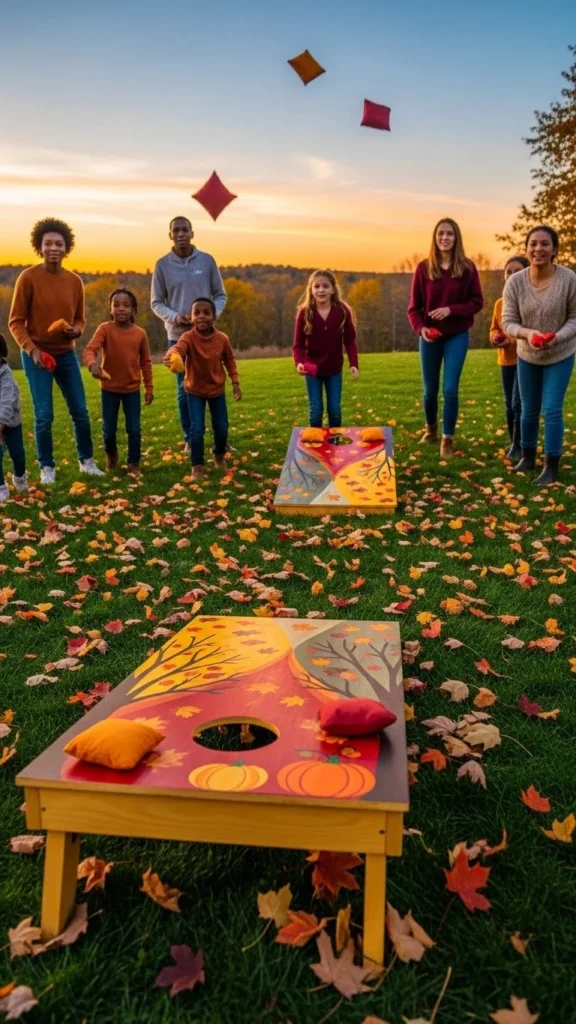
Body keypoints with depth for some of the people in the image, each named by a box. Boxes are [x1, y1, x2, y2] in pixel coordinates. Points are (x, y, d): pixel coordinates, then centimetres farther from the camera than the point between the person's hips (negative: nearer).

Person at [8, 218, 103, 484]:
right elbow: (15, 322, -8)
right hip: (37, 355, -4)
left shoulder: (74, 281, 1)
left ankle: (86, 460, 24)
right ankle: (46, 467, 13)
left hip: (66, 354, 4)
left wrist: (76, 330, -11)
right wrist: (31, 349, -20)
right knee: (44, 415, -3)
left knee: (80, 411, 6)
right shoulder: (28, 278, -10)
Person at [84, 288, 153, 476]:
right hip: (109, 388, -1)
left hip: (132, 388, 1)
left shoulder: (140, 333, -5)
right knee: (108, 429, 10)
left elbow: (145, 362, 4)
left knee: (134, 429, 1)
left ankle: (134, 463, 17)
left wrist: (149, 387, 5)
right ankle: (111, 455, 38)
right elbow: (90, 349, -23)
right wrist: (93, 364, -45)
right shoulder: (105, 329, -11)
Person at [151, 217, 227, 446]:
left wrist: (212, 314, -13)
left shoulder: (207, 260, 1)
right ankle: (190, 439, 17)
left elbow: (220, 295, 6)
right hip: (178, 336, 0)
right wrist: (174, 317, -15)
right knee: (185, 389, 6)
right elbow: (156, 302, 3)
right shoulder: (162, 264, 0)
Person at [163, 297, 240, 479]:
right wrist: (171, 355, -68)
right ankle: (197, 465, 7)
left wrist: (235, 382, 0)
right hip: (195, 391, -2)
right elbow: (178, 348, -45)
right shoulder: (188, 337, -22)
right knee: (197, 430, -9)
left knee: (221, 428, 11)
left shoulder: (222, 338, -13)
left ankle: (219, 454, 40)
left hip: (217, 390, 3)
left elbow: (230, 360, 4)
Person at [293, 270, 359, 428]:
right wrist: (299, 362, -29)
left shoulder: (342, 311, -9)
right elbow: (298, 344, -10)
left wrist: (354, 364, -14)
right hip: (312, 369, -1)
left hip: (334, 368, 1)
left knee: (335, 409, 6)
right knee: (316, 410, 2)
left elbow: (350, 340, -3)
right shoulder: (304, 313, -11)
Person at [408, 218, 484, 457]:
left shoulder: (467, 268, -3)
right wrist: (420, 328, -18)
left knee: (450, 389, -9)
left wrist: (451, 309, -17)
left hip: (457, 336, -1)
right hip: (430, 336, 1)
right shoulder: (424, 268, -2)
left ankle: (447, 439, 3)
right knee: (430, 389, 11)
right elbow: (414, 306, 0)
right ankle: (430, 429, 36)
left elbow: (477, 302, -1)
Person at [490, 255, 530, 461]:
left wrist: (513, 340, -22)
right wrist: (495, 337, -4)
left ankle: (519, 446, 1)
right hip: (506, 360, 6)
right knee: (509, 405, 12)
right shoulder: (500, 303, 9)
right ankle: (513, 443, 24)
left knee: (519, 404, -10)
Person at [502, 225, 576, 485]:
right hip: (527, 356, 2)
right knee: (529, 410, 13)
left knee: (552, 410, -6)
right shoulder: (515, 282, -17)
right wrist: (527, 333, -32)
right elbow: (508, 322, -12)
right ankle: (528, 456, 33)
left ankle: (551, 467, 3)